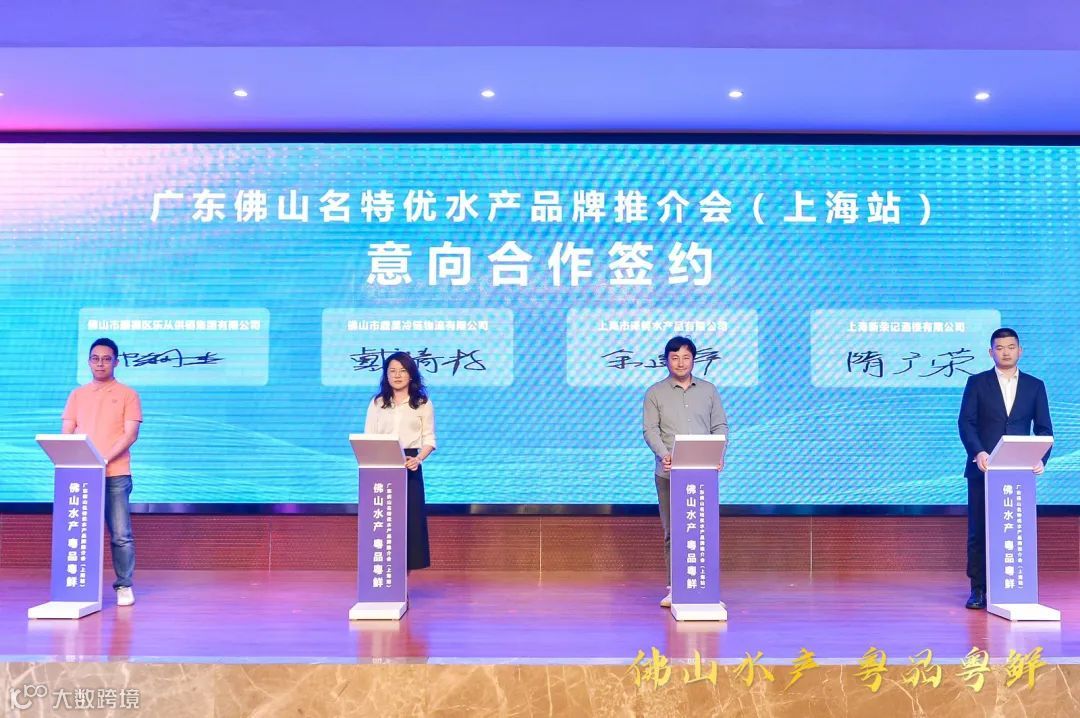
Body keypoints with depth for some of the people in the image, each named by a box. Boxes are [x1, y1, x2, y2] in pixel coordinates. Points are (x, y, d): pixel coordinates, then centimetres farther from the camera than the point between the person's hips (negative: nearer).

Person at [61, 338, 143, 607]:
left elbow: (130, 434, -4)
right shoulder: (77, 395, 15)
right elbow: (66, 433, 10)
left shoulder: (127, 394, 5)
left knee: (121, 534, -4)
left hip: (115, 475, -3)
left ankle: (124, 586, 2)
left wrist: (105, 459, -17)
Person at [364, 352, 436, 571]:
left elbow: (429, 439, 4)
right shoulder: (377, 403, 10)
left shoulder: (423, 403, 6)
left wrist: (418, 459, -15)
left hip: (409, 467, -1)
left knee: (409, 518, -3)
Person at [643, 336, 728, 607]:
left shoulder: (709, 390, 11)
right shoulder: (655, 393, 6)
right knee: (672, 531, 2)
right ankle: (674, 588, 8)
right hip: (669, 473, -1)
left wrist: (718, 454, -7)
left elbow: (720, 426, 10)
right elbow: (650, 429, -1)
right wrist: (664, 454, -18)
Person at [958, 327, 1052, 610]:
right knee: (979, 531, 1)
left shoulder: (1035, 386, 10)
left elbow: (1044, 428, 6)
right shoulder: (977, 383, 5)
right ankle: (978, 589, 9)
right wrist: (978, 452, -19)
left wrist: (1041, 458, -11)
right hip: (983, 468, -1)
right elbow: (966, 422, -3)